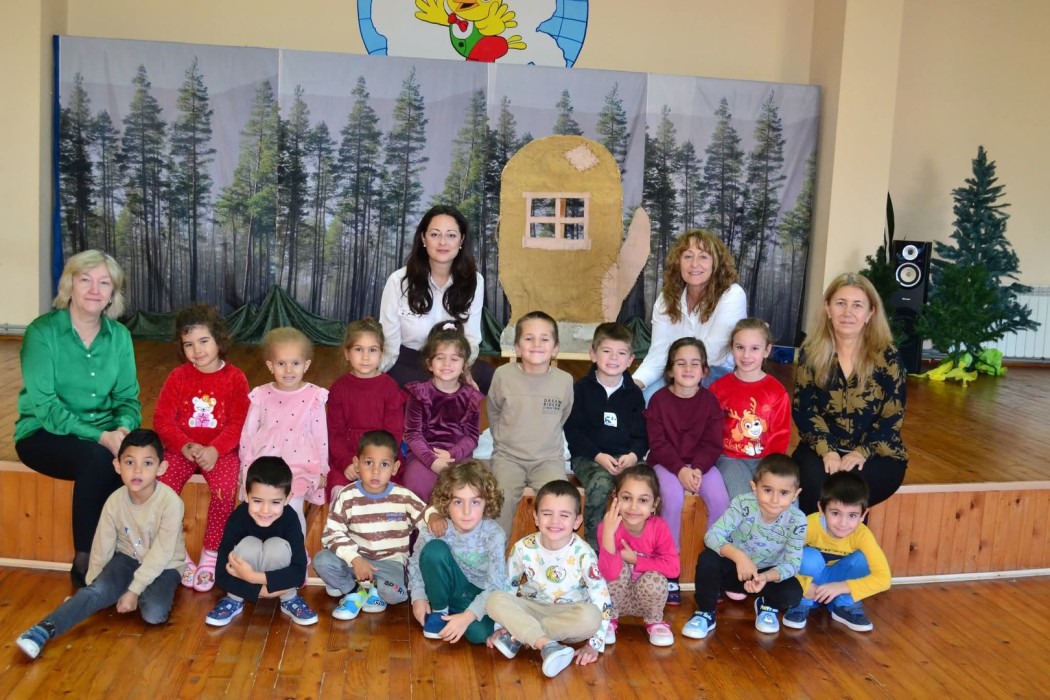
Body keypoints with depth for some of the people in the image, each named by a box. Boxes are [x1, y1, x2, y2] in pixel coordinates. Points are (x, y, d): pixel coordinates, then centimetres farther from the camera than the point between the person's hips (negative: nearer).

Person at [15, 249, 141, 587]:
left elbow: (127, 398, 3)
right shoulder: (42, 332, -11)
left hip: (103, 436, 4)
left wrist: (122, 429, -20)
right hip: (44, 435, -4)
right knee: (97, 458, -34)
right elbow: (45, 406, -19)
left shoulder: (119, 335, 3)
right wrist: (100, 436, -29)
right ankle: (84, 560, -18)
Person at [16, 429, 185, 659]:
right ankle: (43, 630, -29)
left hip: (164, 567, -3)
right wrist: (91, 585, 5)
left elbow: (161, 553, -23)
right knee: (97, 591, -25)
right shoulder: (115, 501, -14)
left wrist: (134, 590, -22)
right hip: (128, 558, 3)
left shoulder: (170, 502, -27)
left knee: (153, 613, -27)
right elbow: (102, 547, -3)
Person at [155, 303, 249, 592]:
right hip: (182, 448, 2)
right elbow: (162, 419, -2)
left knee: (225, 488, -29)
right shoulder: (178, 377, 2)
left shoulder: (234, 378, -2)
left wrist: (215, 449, -21)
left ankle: (211, 555, -8)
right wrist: (186, 446, -18)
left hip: (220, 450, -2)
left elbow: (238, 423, -6)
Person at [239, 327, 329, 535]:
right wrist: (246, 466, 10)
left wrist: (322, 470, 5)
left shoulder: (314, 396, -4)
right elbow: (248, 433, 9)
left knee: (291, 508, -16)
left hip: (300, 465, -2)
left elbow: (321, 435, 2)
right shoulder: (261, 395, 1)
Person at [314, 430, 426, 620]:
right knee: (321, 560, -25)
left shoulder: (404, 497, -9)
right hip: (355, 557, 1)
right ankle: (355, 591, 1)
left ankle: (375, 590, 8)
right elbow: (331, 533, -12)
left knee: (395, 593, -31)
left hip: (390, 561, -1)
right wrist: (355, 559, -25)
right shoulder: (347, 496, -10)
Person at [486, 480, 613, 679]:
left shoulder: (583, 553, -16)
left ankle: (519, 636, -24)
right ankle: (547, 646, -37)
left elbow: (602, 599, -15)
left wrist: (594, 644, -19)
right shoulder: (523, 548, -10)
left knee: (591, 615, -35)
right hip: (531, 612, 2)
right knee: (494, 600, -25)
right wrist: (502, 624, 1)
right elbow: (507, 587, 5)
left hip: (569, 617, -1)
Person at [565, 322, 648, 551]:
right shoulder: (582, 388, 3)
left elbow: (642, 434, 9)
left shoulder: (634, 393, 12)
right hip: (588, 457, -2)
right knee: (600, 484, -35)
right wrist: (599, 456, -16)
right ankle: (592, 543, -17)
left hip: (626, 457, 2)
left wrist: (633, 455, -12)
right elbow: (573, 431, -3)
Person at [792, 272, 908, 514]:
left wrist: (862, 453, -20)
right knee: (814, 481, -30)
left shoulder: (887, 357, -3)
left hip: (878, 455, -1)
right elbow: (803, 409, -3)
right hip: (822, 449, 1)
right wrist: (827, 451, -18)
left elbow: (892, 418, -5)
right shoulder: (811, 352, 1)